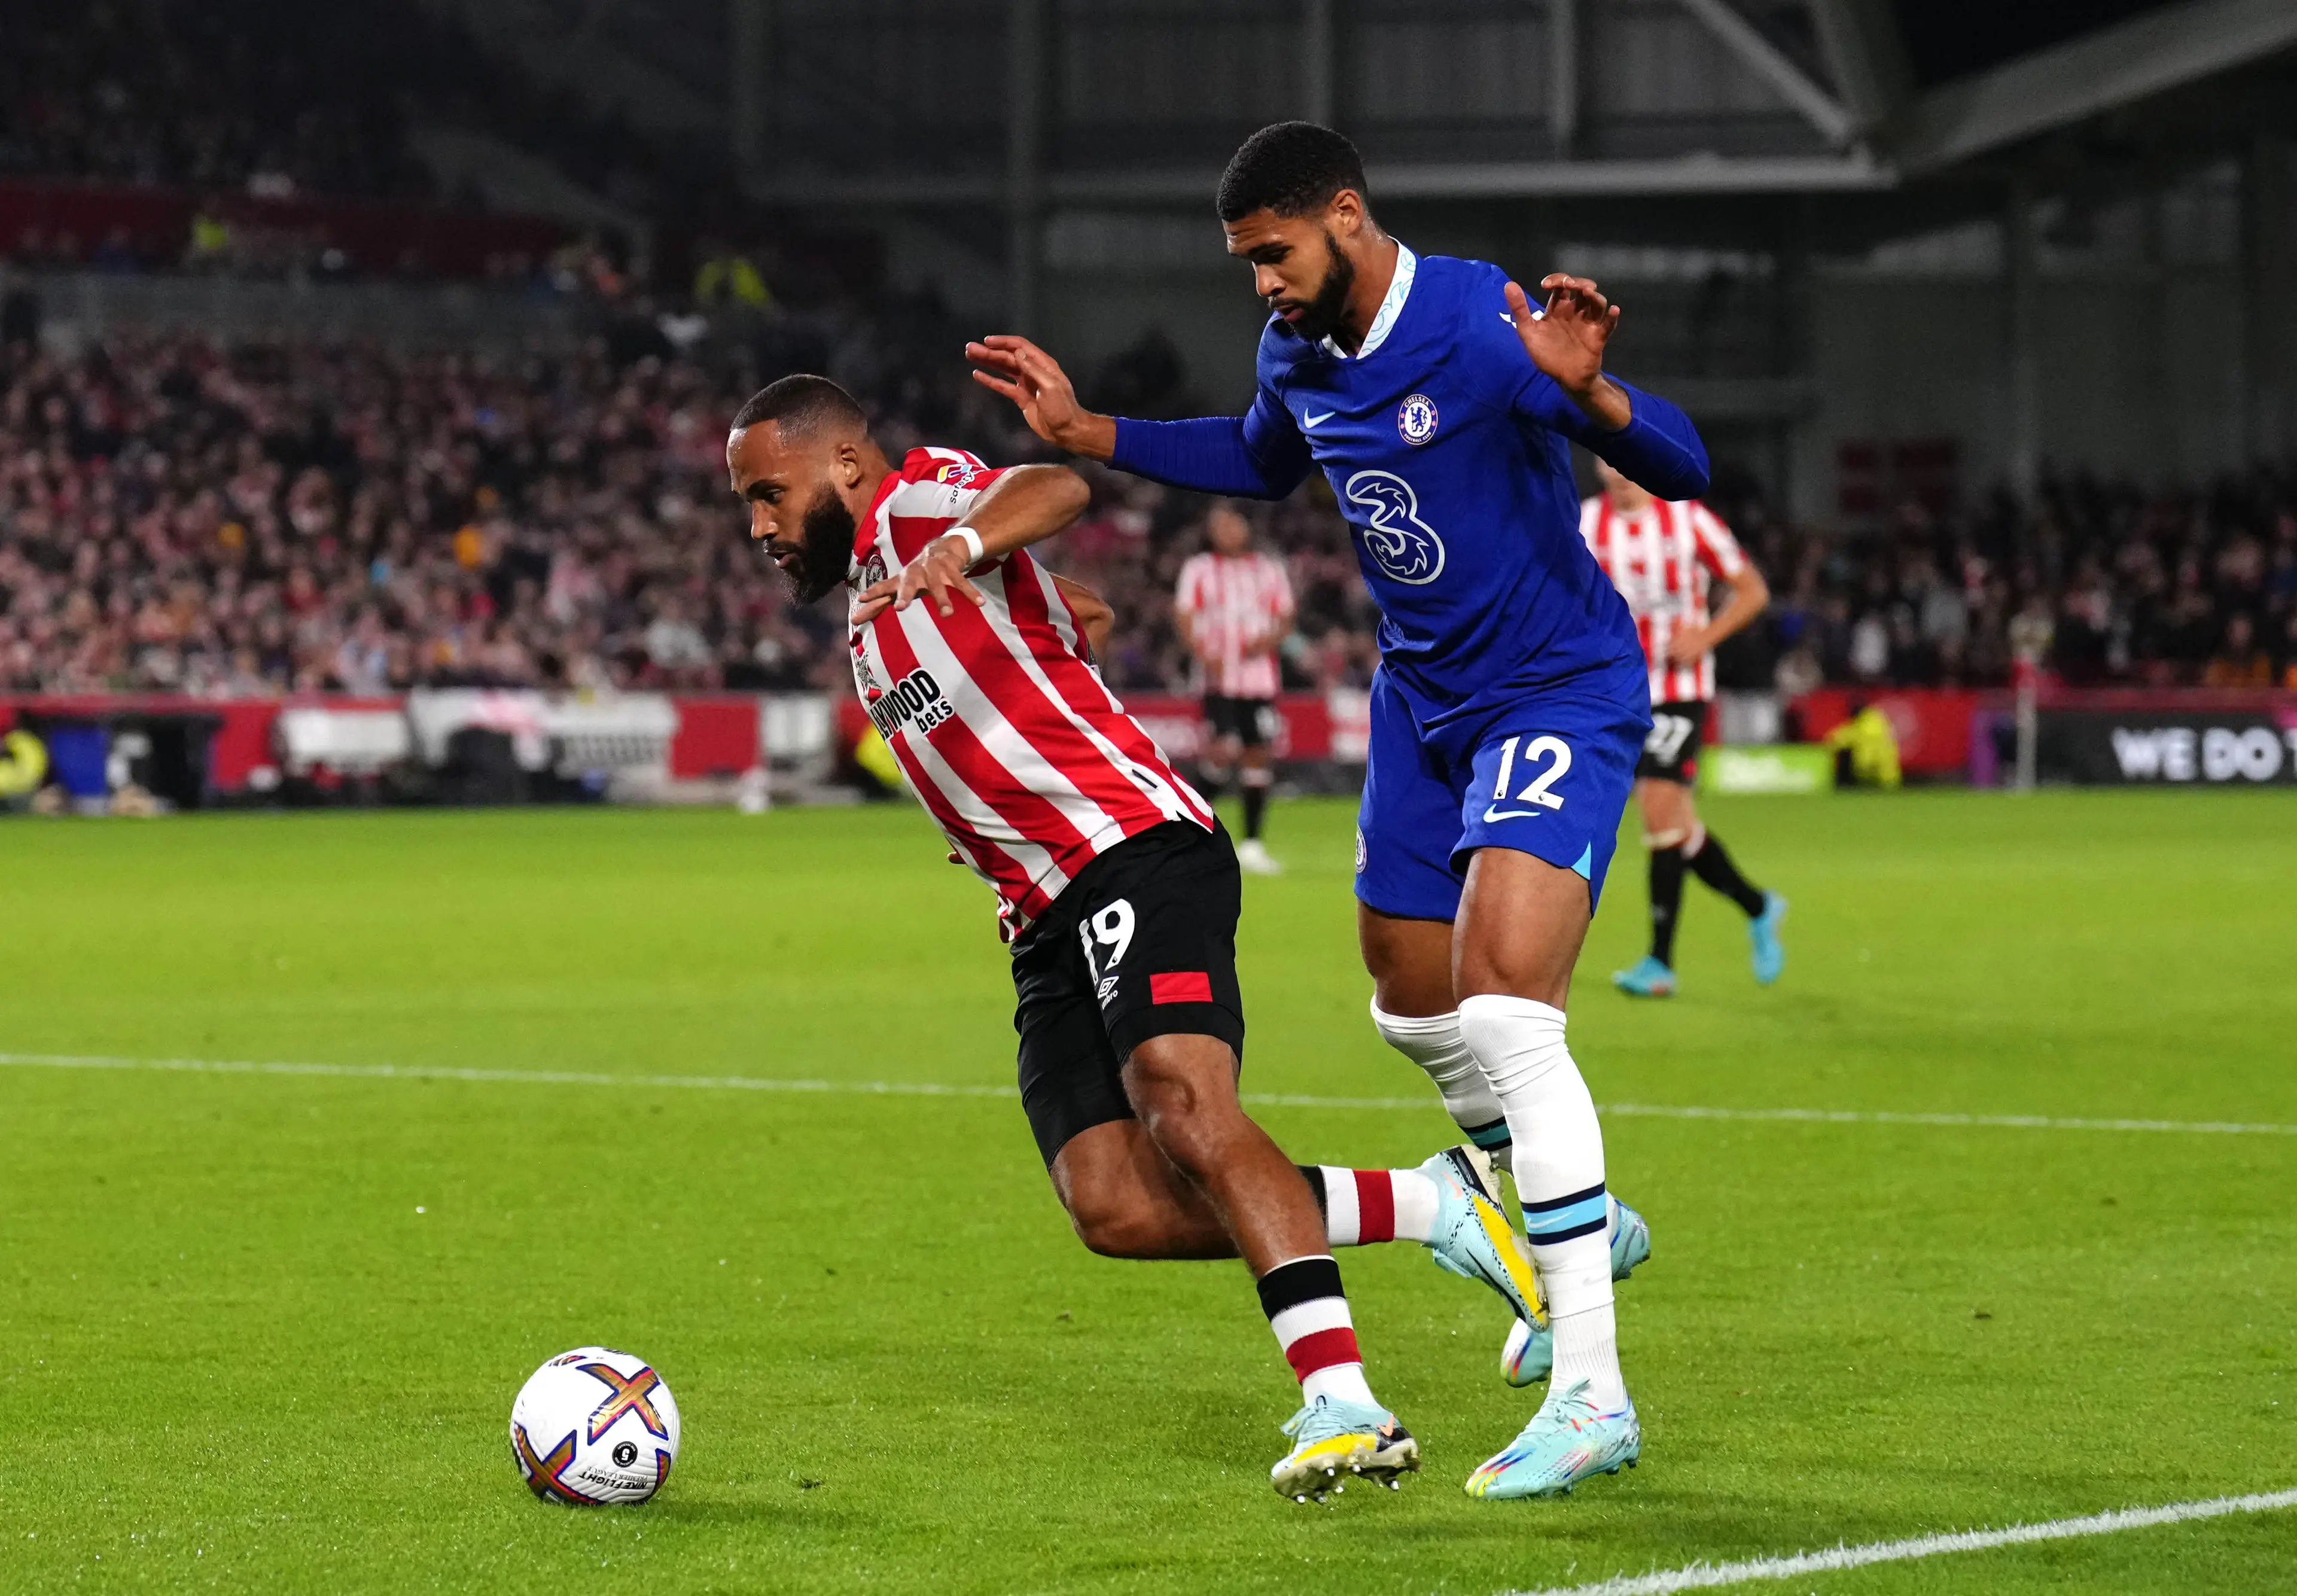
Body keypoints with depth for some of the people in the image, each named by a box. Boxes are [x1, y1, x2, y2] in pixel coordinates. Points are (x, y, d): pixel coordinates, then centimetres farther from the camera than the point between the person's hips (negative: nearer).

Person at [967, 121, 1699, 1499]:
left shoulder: (1485, 327, -23)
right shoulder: (1297, 353, 1)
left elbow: (1685, 471, -27)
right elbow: (1261, 463, 25)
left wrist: (1584, 393, -47)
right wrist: (1086, 432, 17)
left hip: (1559, 696, -8)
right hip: (1427, 701, 8)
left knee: (1503, 1012, -21)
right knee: (1416, 1009, 17)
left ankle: (1593, 1396, -19)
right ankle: (1583, 1222, 45)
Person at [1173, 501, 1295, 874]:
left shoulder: (1270, 570, 14)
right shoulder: (1199, 570, 6)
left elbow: (1286, 620, 15)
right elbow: (1184, 619, -1)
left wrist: (1269, 640, -7)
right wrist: (1205, 656, -17)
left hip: (1260, 676, 3)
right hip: (1220, 676, -3)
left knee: (1259, 756, 1)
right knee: (1222, 752, -17)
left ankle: (1252, 844, 8)